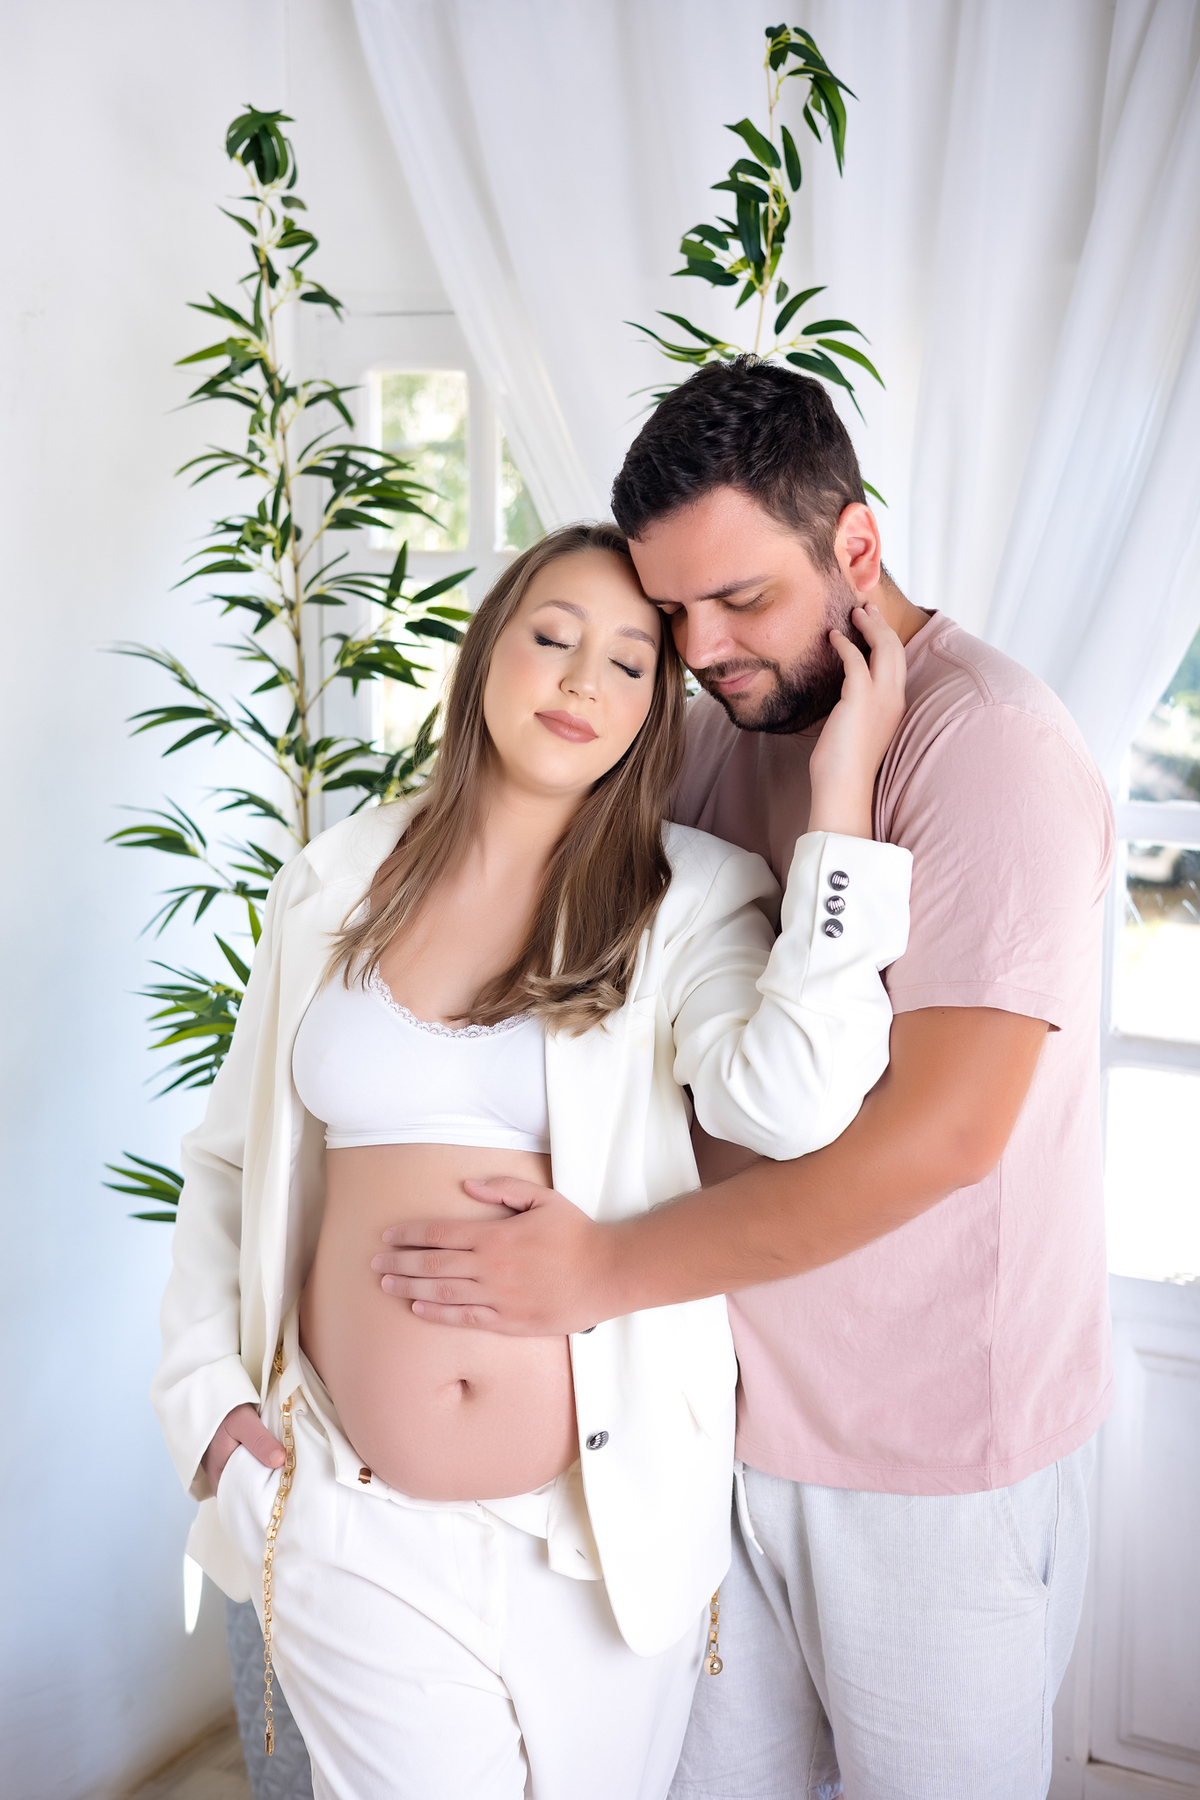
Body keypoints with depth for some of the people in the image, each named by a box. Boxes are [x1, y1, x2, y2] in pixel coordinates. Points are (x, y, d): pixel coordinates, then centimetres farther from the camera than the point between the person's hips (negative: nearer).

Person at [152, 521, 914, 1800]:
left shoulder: (686, 899, -6)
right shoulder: (336, 882, 2)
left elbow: (790, 1101, -27)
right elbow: (234, 1158, 12)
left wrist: (842, 785, -23)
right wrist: (205, 1391, 2)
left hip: (606, 1512, -1)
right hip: (354, 1521, 1)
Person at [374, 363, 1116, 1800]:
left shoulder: (990, 745, -19)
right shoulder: (721, 728, 5)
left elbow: (939, 1131, -27)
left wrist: (604, 1271, -21)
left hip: (931, 1459, -6)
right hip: (737, 1400, 6)